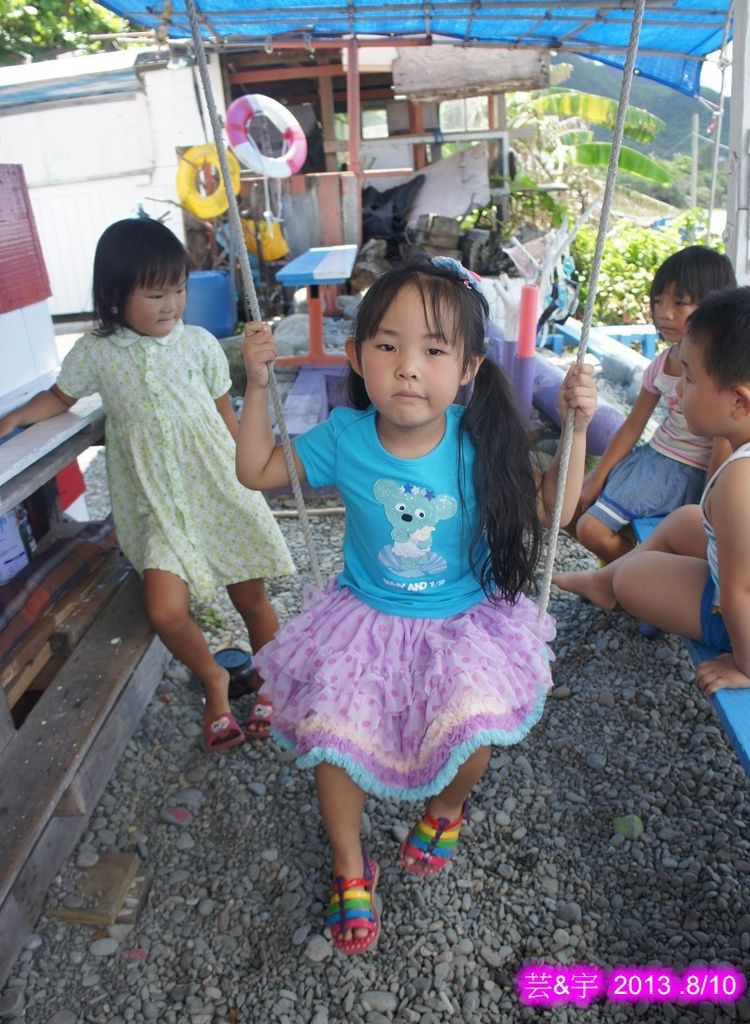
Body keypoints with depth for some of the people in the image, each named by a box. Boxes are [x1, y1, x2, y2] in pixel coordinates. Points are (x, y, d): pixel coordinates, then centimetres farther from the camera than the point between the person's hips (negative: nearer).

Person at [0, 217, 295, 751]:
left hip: (220, 491, 0)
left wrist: (247, 476, 8)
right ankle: (214, 679, 17)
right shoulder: (96, 352, -1)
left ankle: (270, 682, 31)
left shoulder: (199, 343, -1)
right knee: (166, 612, -14)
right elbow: (61, 395, 17)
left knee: (252, 596, 5)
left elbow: (227, 416, 7)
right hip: (157, 503, 0)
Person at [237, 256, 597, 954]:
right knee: (331, 731, -13)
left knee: (472, 731, -22)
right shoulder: (344, 438, -12)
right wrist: (257, 387, -10)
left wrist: (576, 429, -15)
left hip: (464, 624, -1)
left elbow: (549, 509, -4)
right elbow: (256, 471, 0)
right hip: (366, 621, 2)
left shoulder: (480, 444, -15)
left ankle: (446, 808, 20)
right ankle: (349, 868, 20)